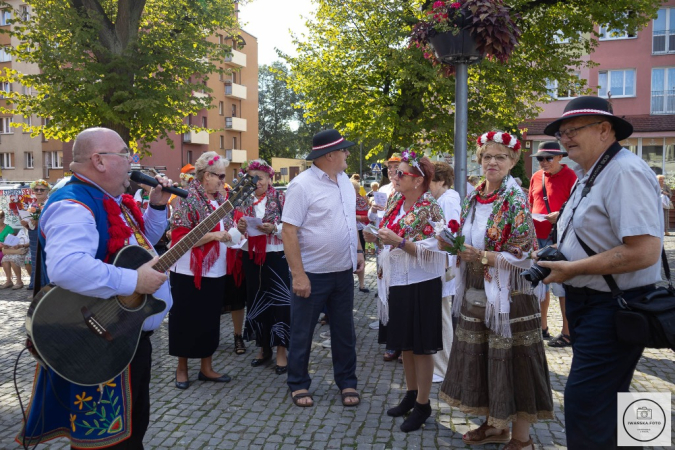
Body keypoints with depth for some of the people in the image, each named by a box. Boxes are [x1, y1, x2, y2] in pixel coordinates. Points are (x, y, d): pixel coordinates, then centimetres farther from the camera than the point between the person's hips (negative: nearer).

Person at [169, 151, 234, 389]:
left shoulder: (219, 200, 10)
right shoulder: (188, 199, -12)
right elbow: (180, 237, -18)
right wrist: (213, 236, -23)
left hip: (215, 271, 7)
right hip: (190, 272, -7)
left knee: (211, 319, 13)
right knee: (187, 320, 6)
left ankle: (206, 367, 25)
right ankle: (182, 368, 23)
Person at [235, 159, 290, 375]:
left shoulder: (280, 198, -3)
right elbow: (237, 234, 11)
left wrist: (274, 228, -23)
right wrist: (240, 228, -11)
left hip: (276, 257, -4)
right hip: (251, 258, 5)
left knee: (279, 301, -4)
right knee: (256, 301, 11)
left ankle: (281, 351, 7)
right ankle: (264, 347, 25)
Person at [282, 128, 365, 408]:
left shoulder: (344, 180, 6)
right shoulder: (302, 185, -16)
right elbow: (289, 231, -18)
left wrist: (358, 251, 9)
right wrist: (298, 274, -21)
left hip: (343, 272, 6)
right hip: (311, 274, -6)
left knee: (344, 331, 15)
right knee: (302, 332, 10)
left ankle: (347, 383, 31)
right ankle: (298, 385, 28)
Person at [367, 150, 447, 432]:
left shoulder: (430, 210, -15)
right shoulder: (394, 202, 7)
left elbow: (432, 253, -21)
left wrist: (398, 241, -27)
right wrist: (376, 238, 0)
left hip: (420, 287, -7)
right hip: (395, 283, 7)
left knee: (420, 347, 5)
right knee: (404, 345, 19)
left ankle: (423, 404, 22)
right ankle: (411, 394, 36)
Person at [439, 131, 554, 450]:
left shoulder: (515, 201, -12)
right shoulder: (473, 198, 8)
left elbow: (523, 256, -16)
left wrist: (480, 256, -21)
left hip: (509, 294, -7)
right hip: (476, 293, 7)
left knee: (511, 361, 1)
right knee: (482, 358, 15)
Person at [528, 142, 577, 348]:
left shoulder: (569, 175, -6)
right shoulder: (536, 177, 11)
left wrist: (560, 215, -25)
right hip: (538, 236, 6)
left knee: (561, 285, -3)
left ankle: (567, 332, 8)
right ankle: (542, 327, 26)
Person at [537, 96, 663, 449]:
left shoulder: (625, 173, -19)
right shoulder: (589, 175, 12)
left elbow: (644, 251, -28)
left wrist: (572, 269, -22)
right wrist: (556, 258, 5)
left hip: (613, 309, -10)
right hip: (588, 302, 10)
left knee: (583, 403, -5)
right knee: (606, 402, 21)